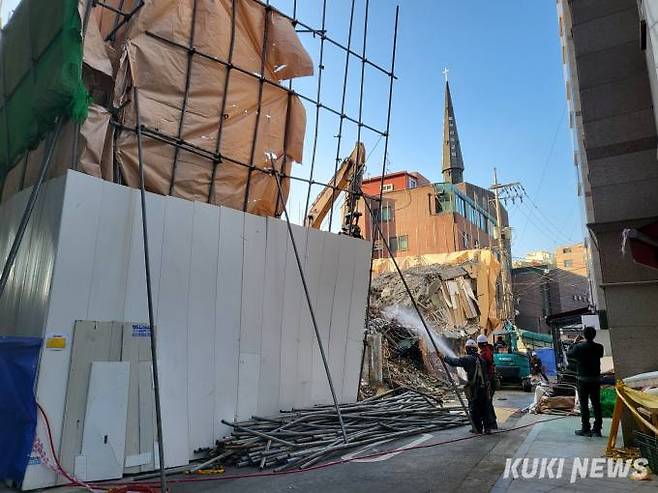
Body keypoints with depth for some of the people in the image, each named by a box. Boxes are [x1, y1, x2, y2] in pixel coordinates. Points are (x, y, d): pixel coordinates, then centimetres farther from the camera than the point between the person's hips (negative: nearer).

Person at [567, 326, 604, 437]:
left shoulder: (578, 347, -12)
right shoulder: (599, 347, -3)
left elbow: (568, 355, 1)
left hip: (583, 379, -3)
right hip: (596, 379, 3)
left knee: (584, 404, 3)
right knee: (596, 404, 10)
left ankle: (586, 429, 6)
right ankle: (597, 429, 13)